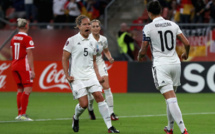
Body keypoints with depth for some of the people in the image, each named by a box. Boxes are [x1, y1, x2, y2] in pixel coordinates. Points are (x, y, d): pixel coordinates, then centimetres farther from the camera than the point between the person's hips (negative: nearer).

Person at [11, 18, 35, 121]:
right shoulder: (27, 39, -11)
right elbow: (29, 55, -14)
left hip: (14, 65, 8)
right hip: (24, 66, -8)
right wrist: (32, 70, -13)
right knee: (28, 89, -7)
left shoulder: (14, 38, 10)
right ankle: (22, 114, -14)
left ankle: (19, 113, 14)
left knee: (20, 89, 14)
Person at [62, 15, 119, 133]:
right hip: (77, 77, -5)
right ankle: (76, 118, 24)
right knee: (84, 103, -11)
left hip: (90, 75, 5)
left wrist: (97, 75, 10)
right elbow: (64, 59, -3)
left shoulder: (92, 43, 13)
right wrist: (67, 76, -11)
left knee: (99, 96, -11)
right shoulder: (72, 40, -4)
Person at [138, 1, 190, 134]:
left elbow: (143, 51, -2)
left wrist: (140, 56, 21)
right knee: (171, 98, 20)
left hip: (161, 65, -5)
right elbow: (187, 43, 6)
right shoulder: (173, 25, 7)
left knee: (171, 99, -13)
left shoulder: (148, 28, -5)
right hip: (175, 63, 5)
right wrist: (186, 53, 28)